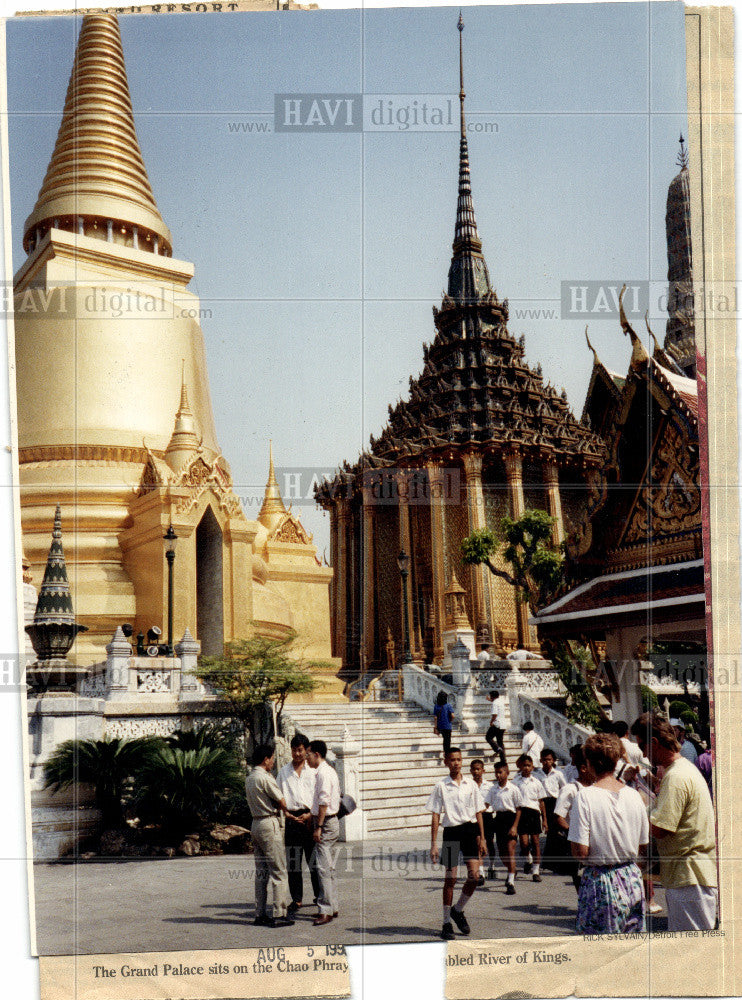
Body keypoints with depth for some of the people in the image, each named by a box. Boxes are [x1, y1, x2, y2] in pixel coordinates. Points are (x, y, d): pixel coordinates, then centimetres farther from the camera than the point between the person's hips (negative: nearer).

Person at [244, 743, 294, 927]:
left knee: (261, 871, 12)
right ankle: (278, 914, -6)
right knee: (278, 871, -5)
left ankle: (260, 914, 14)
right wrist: (286, 810, 12)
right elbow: (282, 803, -9)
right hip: (269, 825, -9)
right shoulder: (264, 777, -15)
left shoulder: (250, 778, 13)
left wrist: (284, 811, 13)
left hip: (256, 824, 9)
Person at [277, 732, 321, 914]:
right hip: (291, 818, 2)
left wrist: (310, 815, -11)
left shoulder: (314, 770, 6)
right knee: (292, 861, 2)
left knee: (314, 859, 0)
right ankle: (296, 899, 10)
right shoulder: (284, 772, 13)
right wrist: (287, 814, -4)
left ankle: (319, 895, 12)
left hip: (310, 818, -2)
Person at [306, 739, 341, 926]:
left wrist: (318, 827, -20)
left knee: (323, 868, -10)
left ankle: (325, 910, -11)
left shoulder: (323, 773, -15)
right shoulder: (329, 771, 15)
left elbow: (324, 802, -21)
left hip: (325, 822, -11)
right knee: (330, 867, 14)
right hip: (332, 820, 11)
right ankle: (332, 907, 19)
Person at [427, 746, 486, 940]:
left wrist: (482, 838, 8)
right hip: (451, 832, -2)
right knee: (451, 878, -1)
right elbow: (435, 815, 0)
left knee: (474, 875, -6)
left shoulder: (470, 784, 8)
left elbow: (478, 813, 13)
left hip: (470, 831, 2)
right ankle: (446, 923, 11)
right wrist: (433, 844, -5)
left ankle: (458, 910, 19)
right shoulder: (441, 786, 0)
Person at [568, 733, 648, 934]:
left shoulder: (584, 797, -14)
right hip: (632, 878, 5)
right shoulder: (634, 796, 0)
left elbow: (580, 851, -16)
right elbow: (643, 847, 7)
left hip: (600, 880, -5)